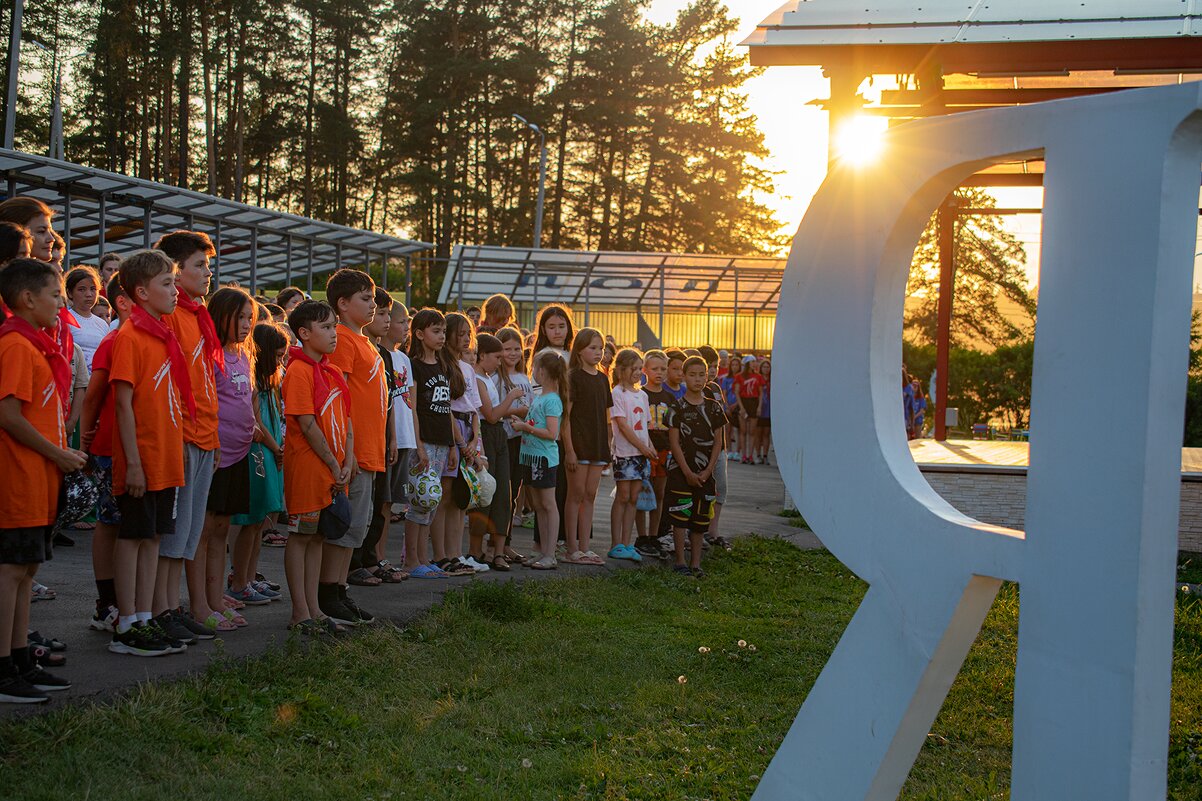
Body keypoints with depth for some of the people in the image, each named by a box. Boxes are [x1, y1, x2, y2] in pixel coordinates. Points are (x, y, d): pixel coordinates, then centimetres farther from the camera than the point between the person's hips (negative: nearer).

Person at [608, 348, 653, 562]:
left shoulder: (642, 395, 14)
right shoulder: (617, 393, -8)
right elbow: (622, 424, -13)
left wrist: (650, 446, 2)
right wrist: (642, 447, -14)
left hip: (641, 453, 6)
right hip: (624, 452, -6)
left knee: (633, 498, 6)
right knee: (623, 497, -3)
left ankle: (626, 544, 10)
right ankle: (616, 545, 3)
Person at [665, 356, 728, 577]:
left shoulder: (713, 407, 5)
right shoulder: (677, 408, -4)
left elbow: (717, 442, 5)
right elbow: (674, 442, -7)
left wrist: (707, 471, -5)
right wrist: (688, 473, -12)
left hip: (705, 473, 3)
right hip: (681, 470, -3)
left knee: (700, 518, 7)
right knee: (680, 516, -3)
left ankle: (696, 563, 14)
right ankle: (680, 561, 5)